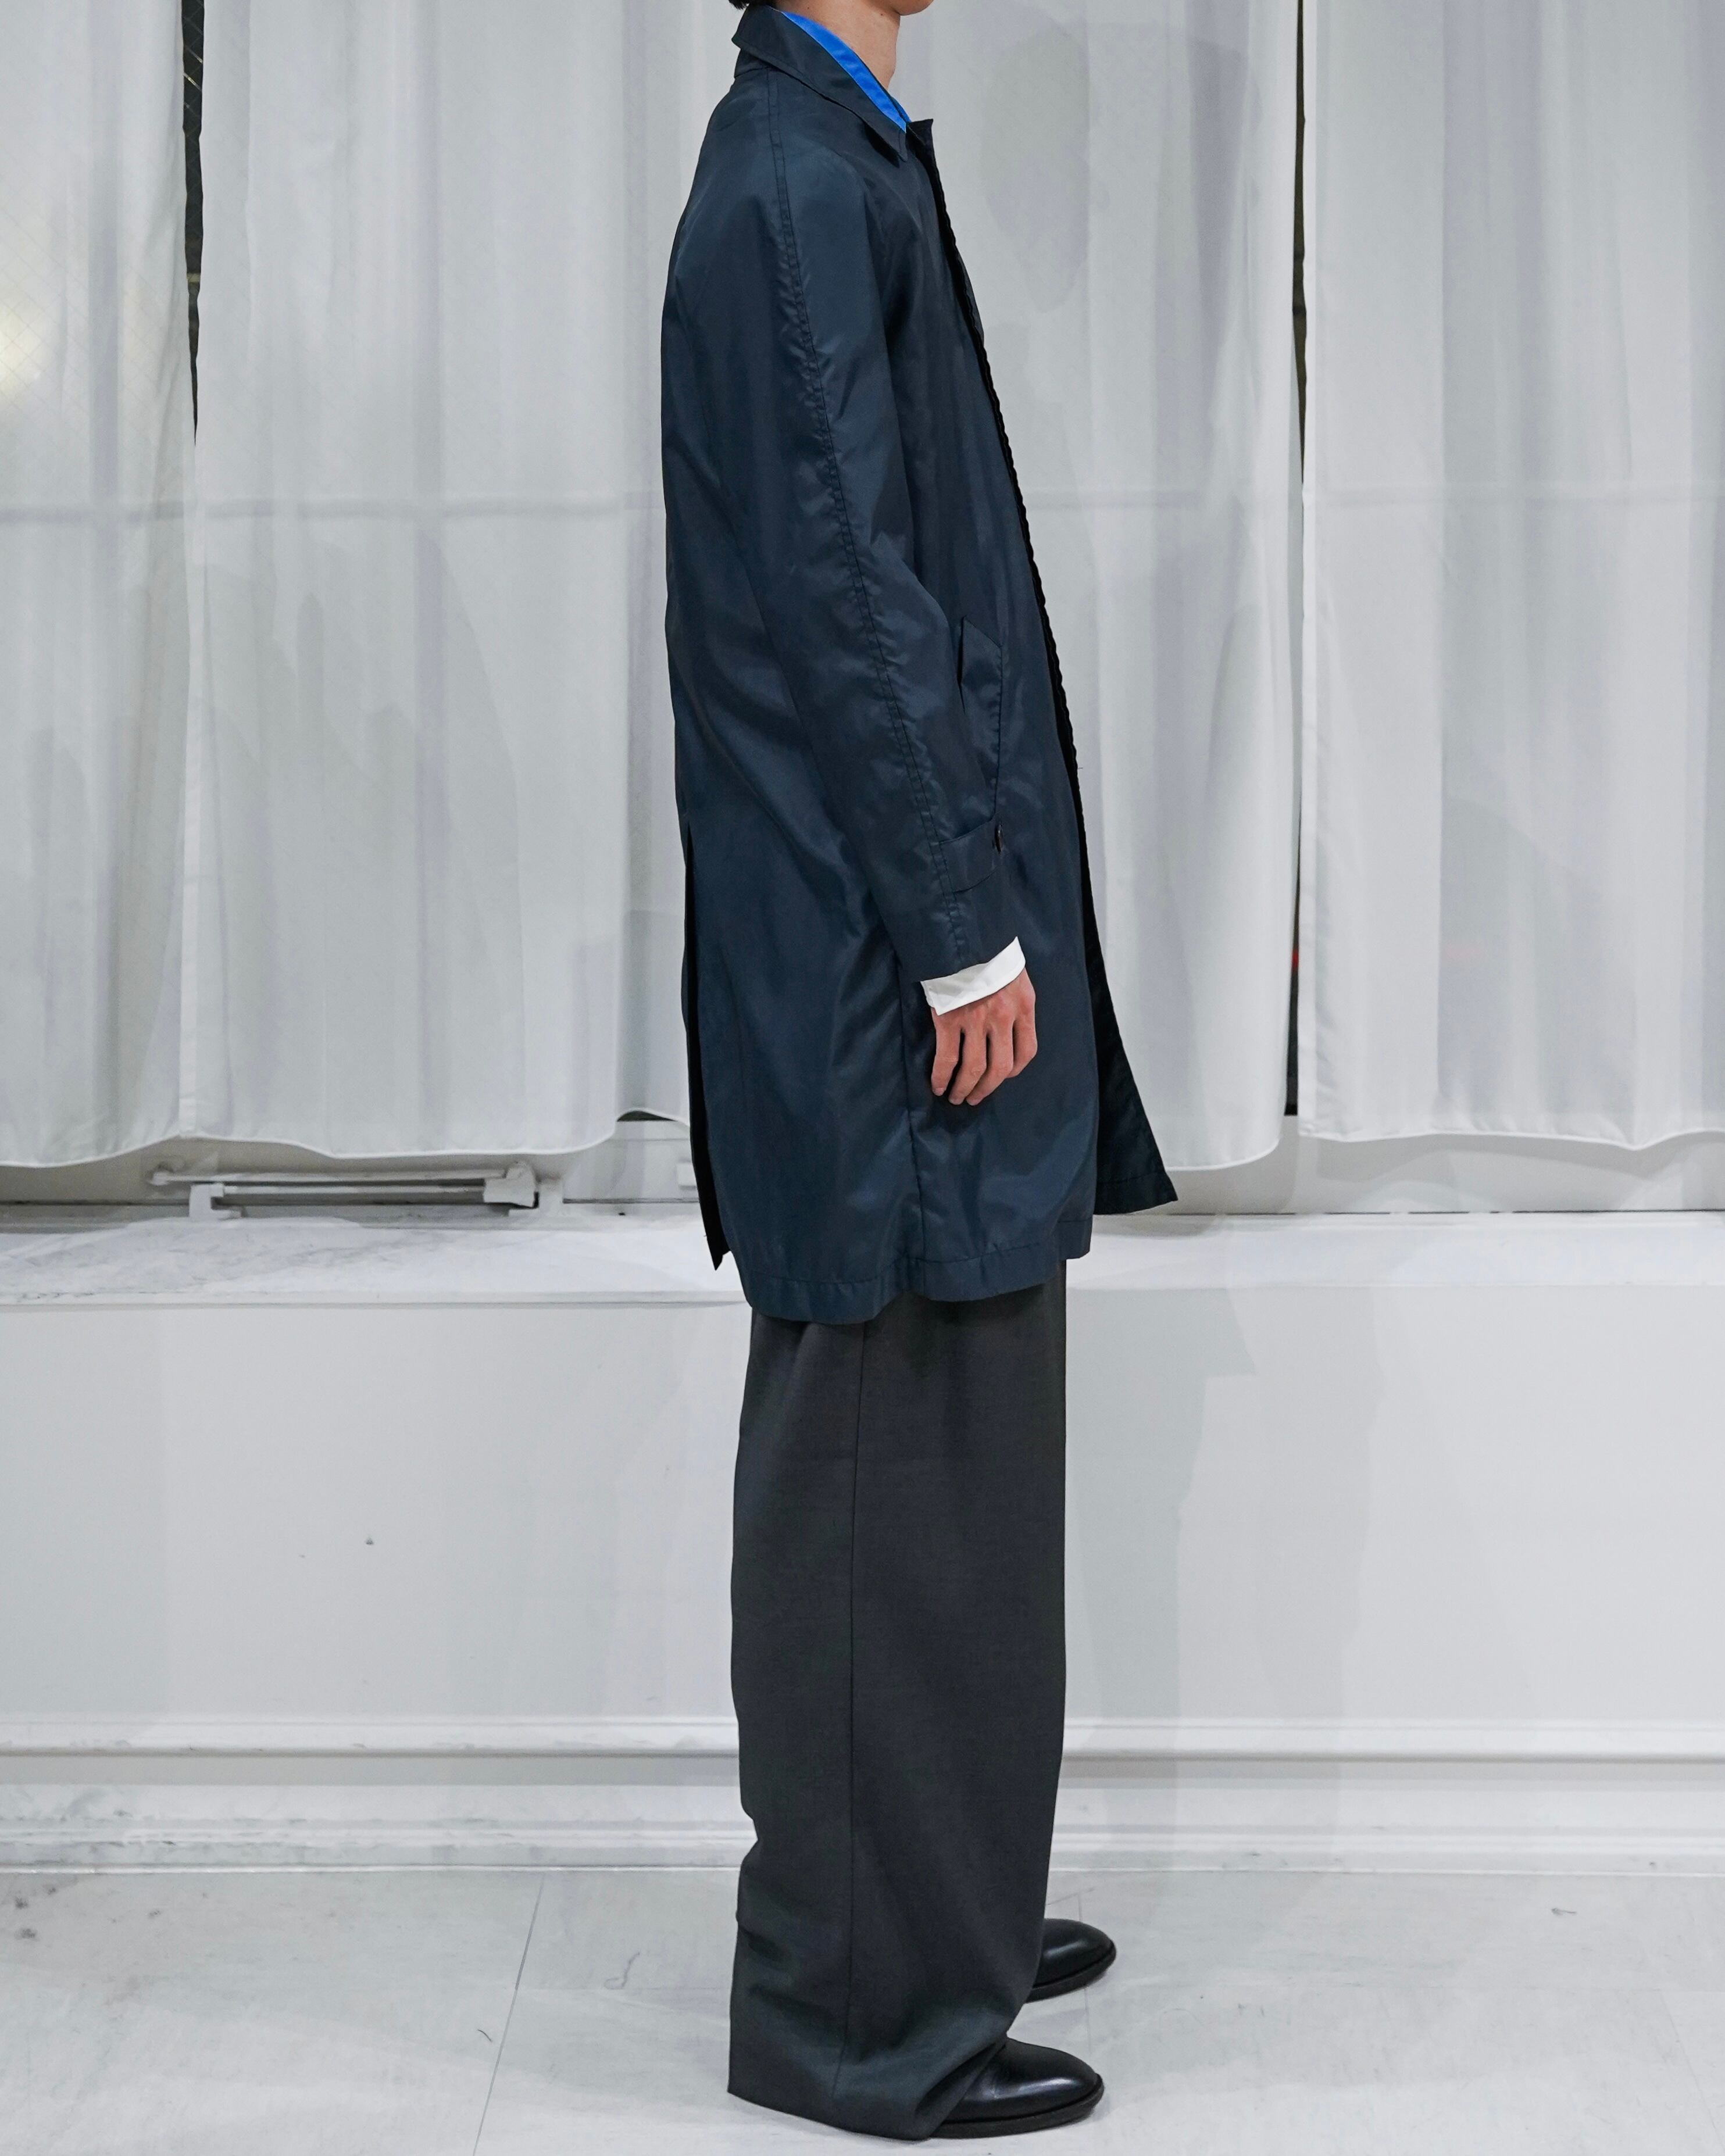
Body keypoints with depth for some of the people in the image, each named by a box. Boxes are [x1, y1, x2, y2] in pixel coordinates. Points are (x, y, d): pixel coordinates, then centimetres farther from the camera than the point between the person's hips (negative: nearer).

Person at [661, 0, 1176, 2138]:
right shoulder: (806, 185, -14)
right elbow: (842, 598, -20)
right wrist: (967, 938, -18)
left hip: (878, 960, 10)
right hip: (884, 969, -10)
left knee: (927, 1463, 17)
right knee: (893, 1466, -2)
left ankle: (941, 1909, 30)